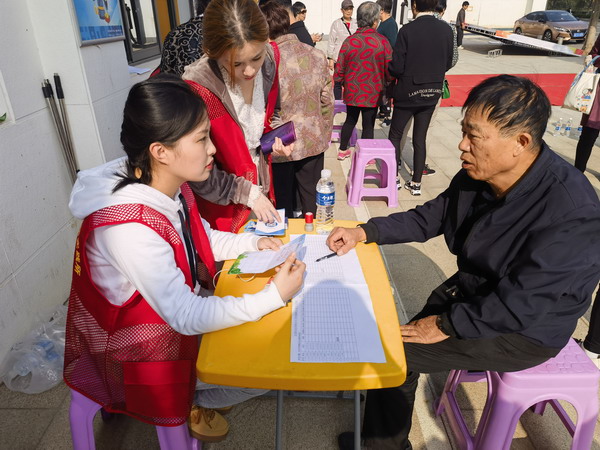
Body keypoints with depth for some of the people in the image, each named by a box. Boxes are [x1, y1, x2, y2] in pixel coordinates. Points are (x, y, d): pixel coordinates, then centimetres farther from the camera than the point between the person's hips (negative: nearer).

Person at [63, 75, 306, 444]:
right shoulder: (129, 228, -36)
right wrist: (274, 295, -28)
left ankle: (195, 397, 29)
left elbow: (202, 240, 6)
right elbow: (187, 317, -32)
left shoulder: (170, 184, -12)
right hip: (151, 344, -7)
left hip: (184, 302, 8)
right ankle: (192, 404, 21)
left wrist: (253, 243, -9)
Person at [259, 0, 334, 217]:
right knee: (311, 196, 18)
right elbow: (327, 100, 1)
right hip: (313, 141, 4)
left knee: (283, 198, 16)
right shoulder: (317, 55, -5)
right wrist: (324, 134, 13)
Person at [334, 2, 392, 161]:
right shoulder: (382, 41, -12)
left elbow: (339, 70, -3)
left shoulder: (349, 41, -6)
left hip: (352, 91, 3)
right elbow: (389, 70, -9)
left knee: (350, 120, 21)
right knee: (368, 125, 10)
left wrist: (343, 82, 16)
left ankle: (342, 150, 32)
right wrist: (387, 87, 10)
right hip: (373, 93, -3)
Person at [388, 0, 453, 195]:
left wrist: (391, 72, 7)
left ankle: (394, 177, 15)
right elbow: (447, 64, 6)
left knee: (395, 135, 13)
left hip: (408, 92, -4)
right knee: (420, 138, 10)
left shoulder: (407, 30, -15)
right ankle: (416, 183, 15)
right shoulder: (446, 30, -2)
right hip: (432, 93, 4)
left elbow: (397, 67, -15)